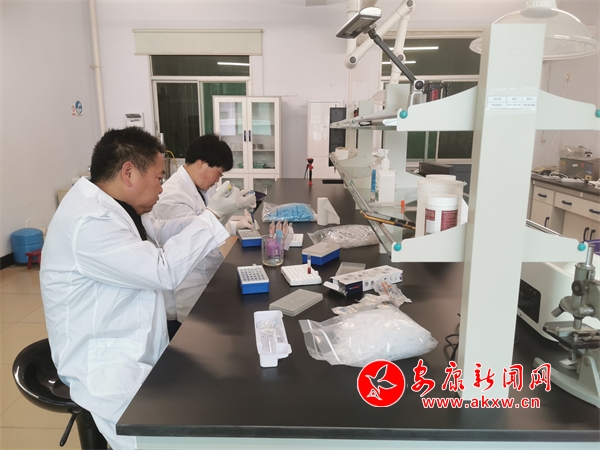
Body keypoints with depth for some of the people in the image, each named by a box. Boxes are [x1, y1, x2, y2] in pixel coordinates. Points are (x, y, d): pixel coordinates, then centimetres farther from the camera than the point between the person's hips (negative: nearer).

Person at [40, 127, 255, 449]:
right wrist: (213, 216, -18)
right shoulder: (89, 221, -27)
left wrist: (216, 215, 5)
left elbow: (157, 236, 17)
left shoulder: (108, 204, 4)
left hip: (135, 348, 10)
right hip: (104, 366, -9)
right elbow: (164, 271, -28)